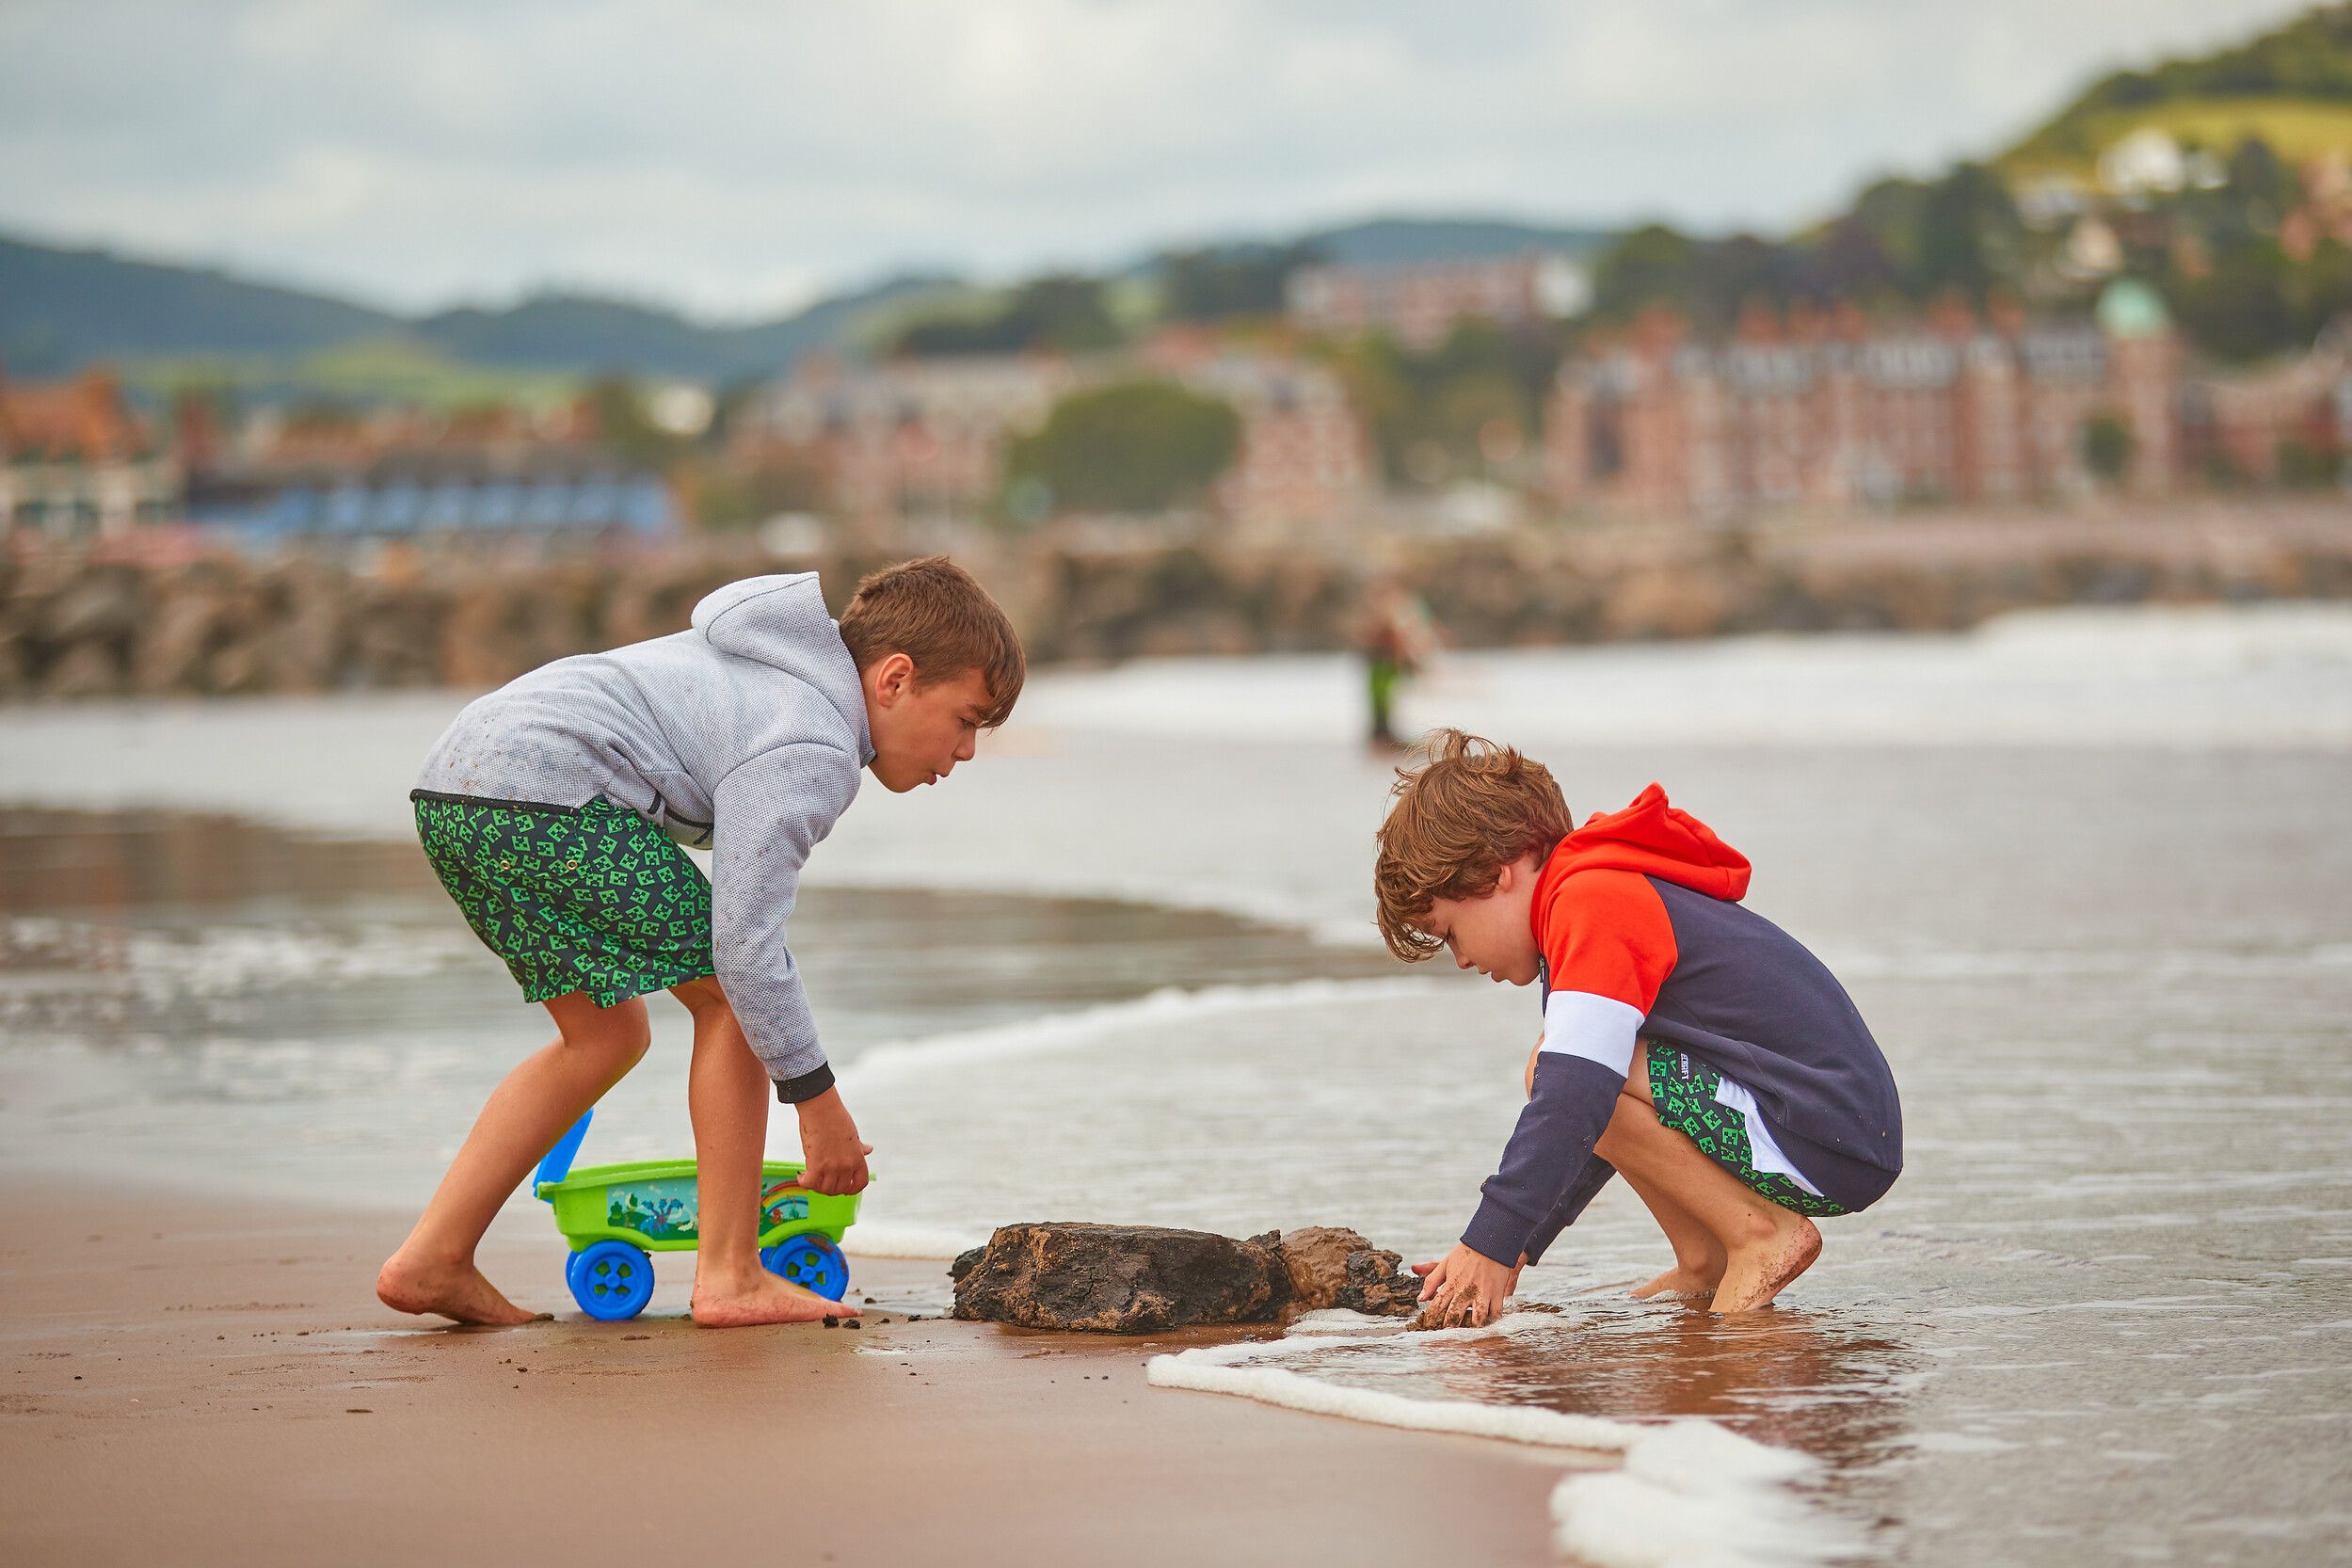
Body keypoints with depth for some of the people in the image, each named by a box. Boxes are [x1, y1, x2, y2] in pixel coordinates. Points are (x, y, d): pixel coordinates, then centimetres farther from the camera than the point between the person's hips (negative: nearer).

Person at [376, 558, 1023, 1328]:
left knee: (608, 1035, 19)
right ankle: (730, 1275, -1)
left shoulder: (782, 672, 21)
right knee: (728, 995, -1)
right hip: (546, 795, -10)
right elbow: (744, 943, -17)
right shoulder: (812, 753, -11)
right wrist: (818, 1098, -9)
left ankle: (430, 1261, 14)